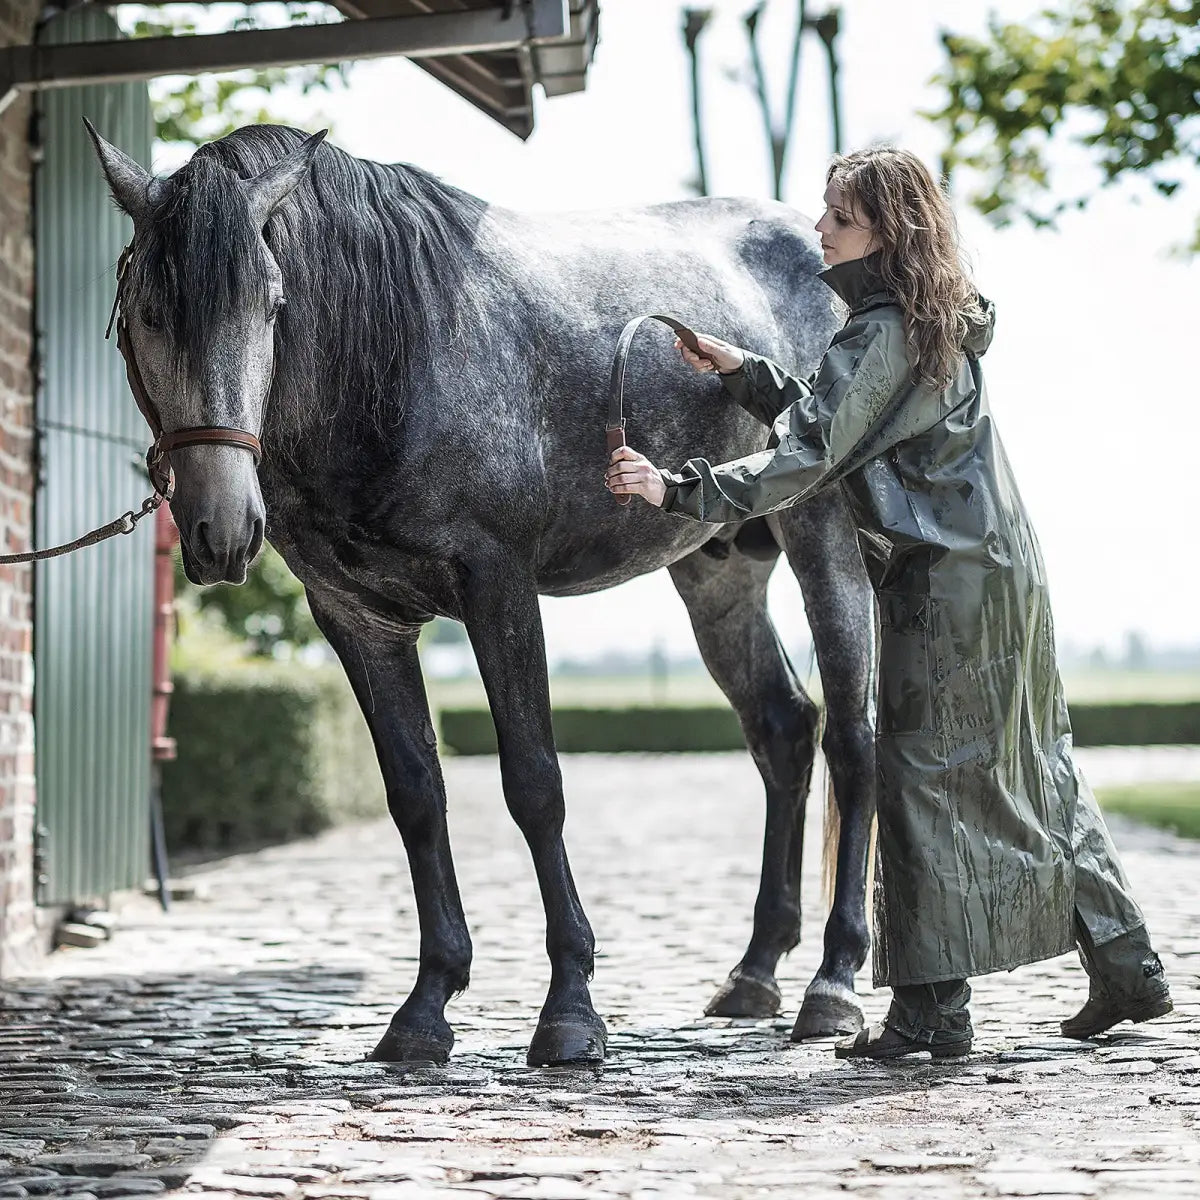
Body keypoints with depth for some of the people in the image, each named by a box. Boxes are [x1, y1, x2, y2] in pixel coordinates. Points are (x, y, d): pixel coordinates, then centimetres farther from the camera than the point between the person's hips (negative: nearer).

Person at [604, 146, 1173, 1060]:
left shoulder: (884, 334, -17)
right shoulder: (940, 324, 13)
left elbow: (802, 465, -22)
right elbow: (833, 422, 20)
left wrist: (677, 488, -24)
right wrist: (745, 371, 11)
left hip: (944, 586, -10)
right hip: (1008, 571, 10)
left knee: (924, 776, -4)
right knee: (1034, 773, 15)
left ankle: (931, 1007, -2)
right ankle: (1127, 968, 21)